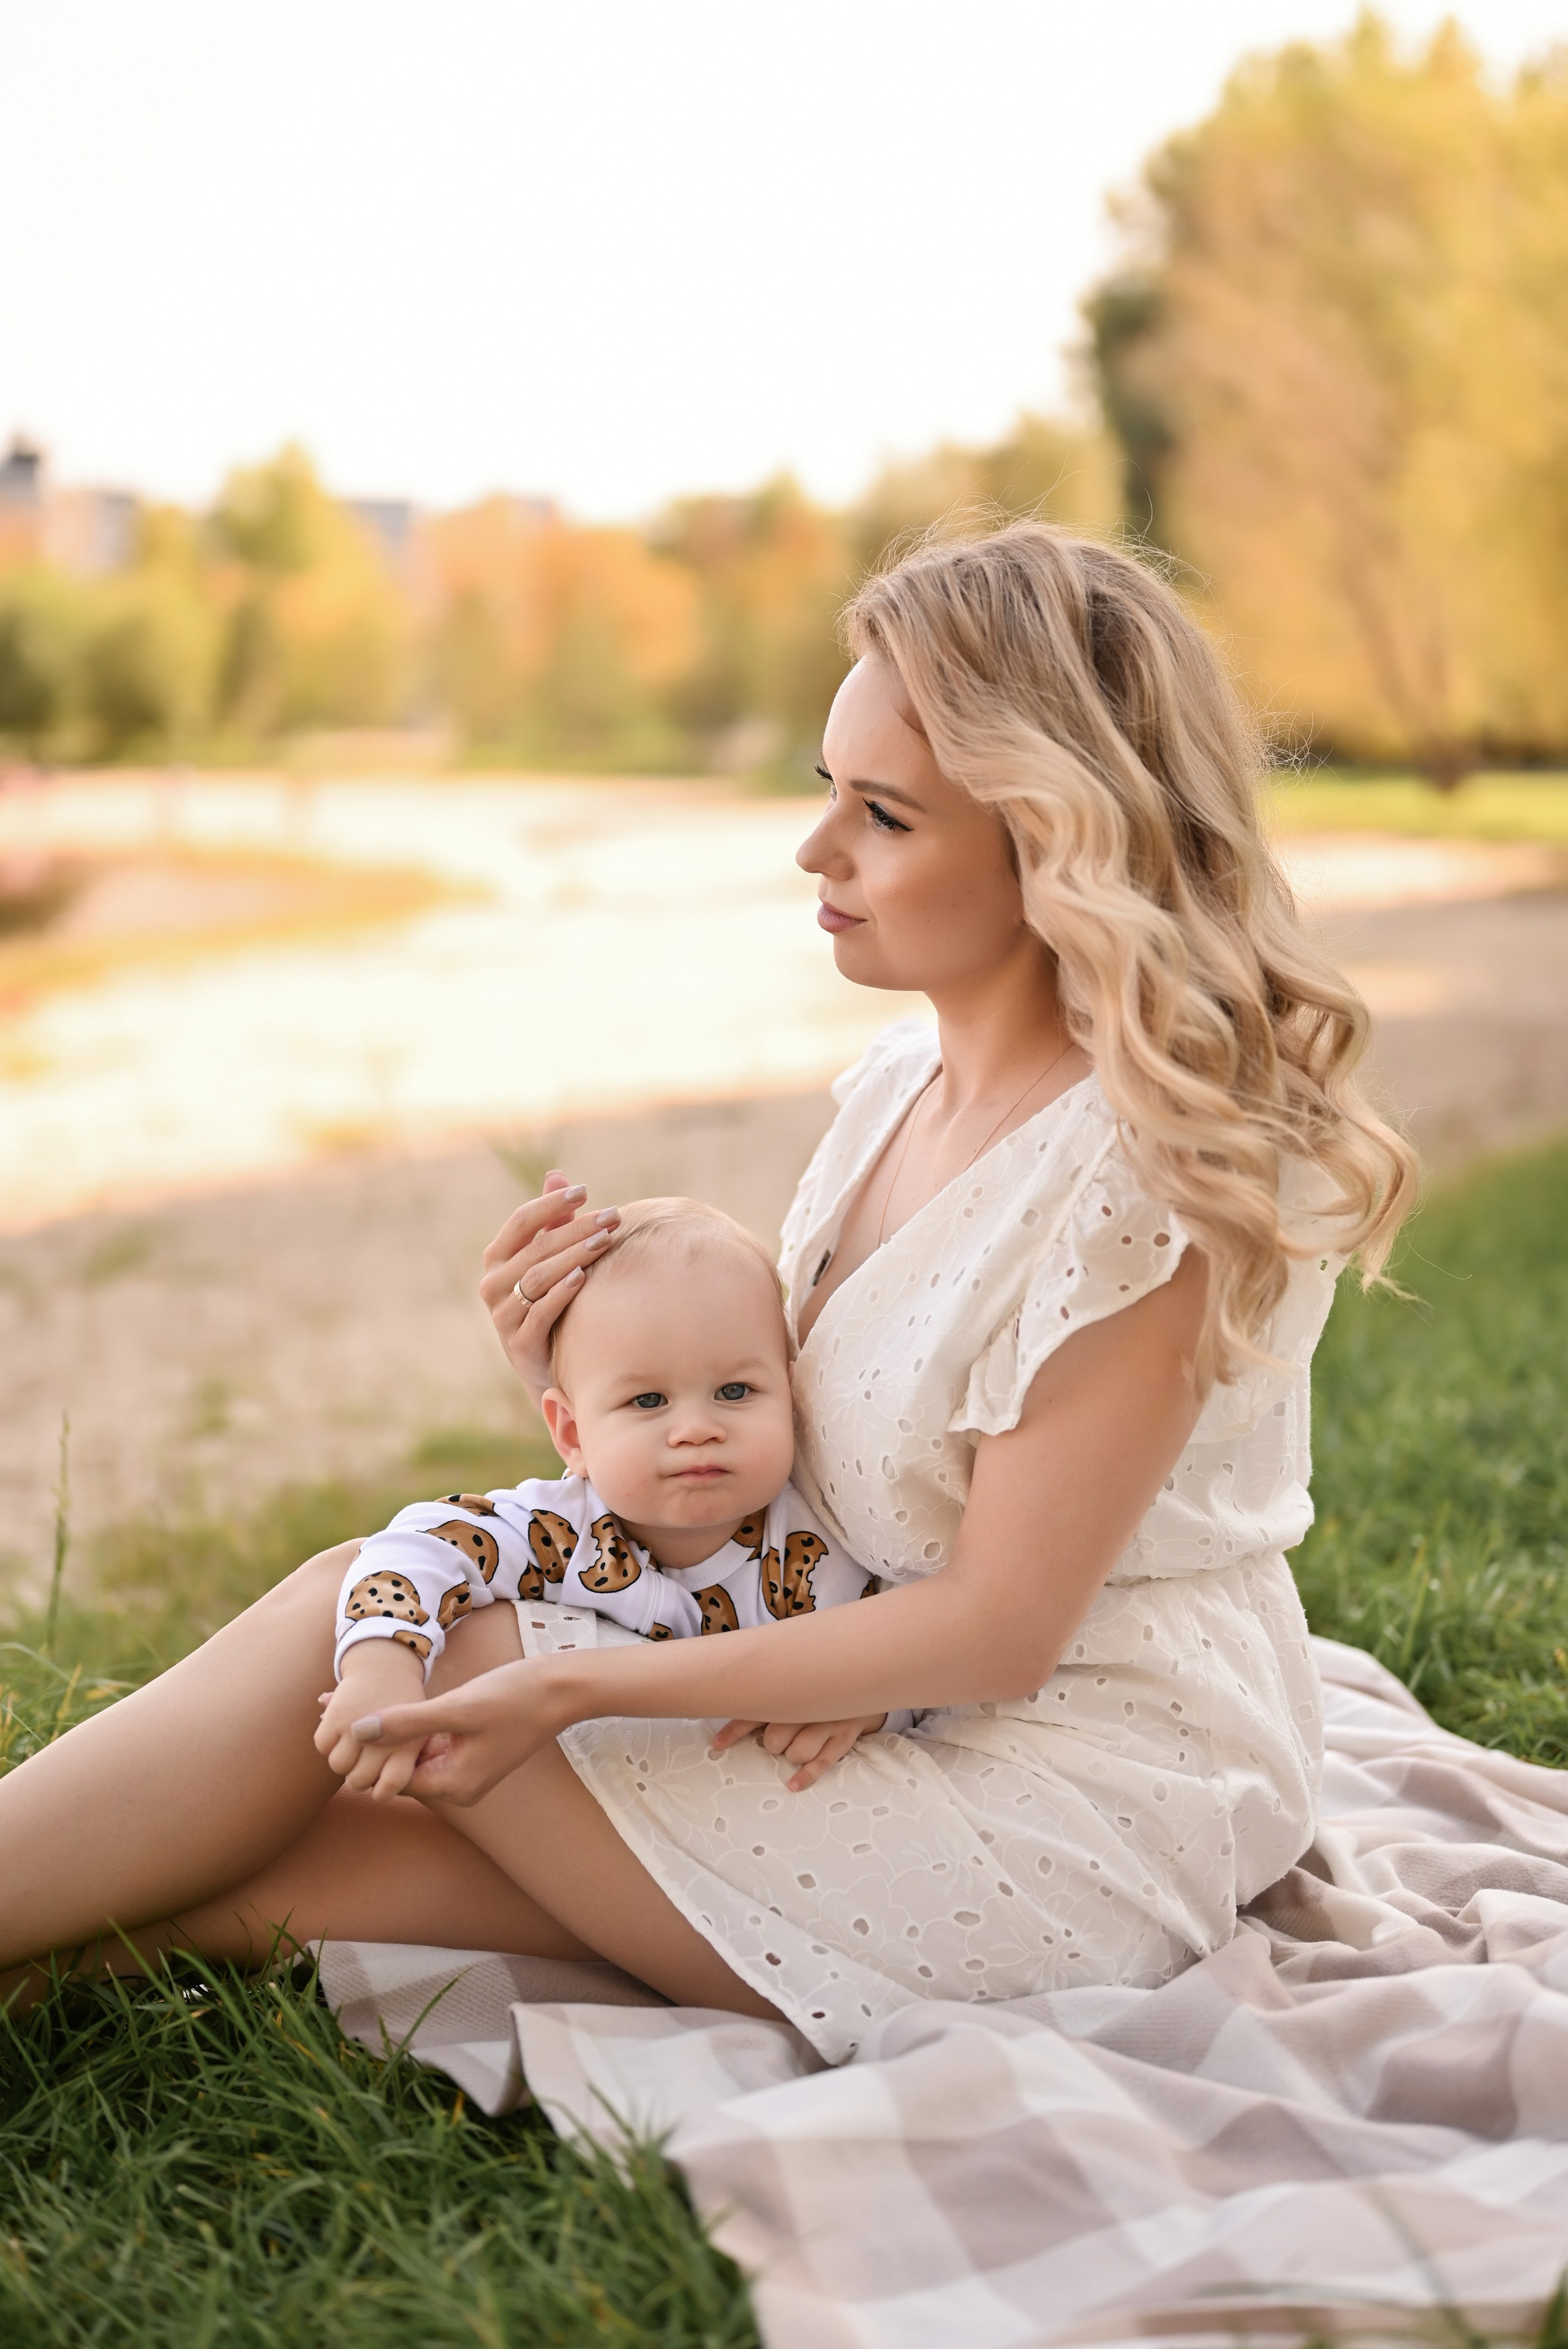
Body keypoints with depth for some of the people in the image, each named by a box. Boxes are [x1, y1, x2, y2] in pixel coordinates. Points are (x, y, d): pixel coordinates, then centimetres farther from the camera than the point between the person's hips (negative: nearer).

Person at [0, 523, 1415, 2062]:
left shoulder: (1150, 1167, -20)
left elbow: (998, 1629, -20)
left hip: (1075, 1823, -7)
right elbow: (778, 1475, 9)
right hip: (901, 1723, 7)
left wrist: (576, 1688, -19)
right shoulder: (896, 1086, 5)